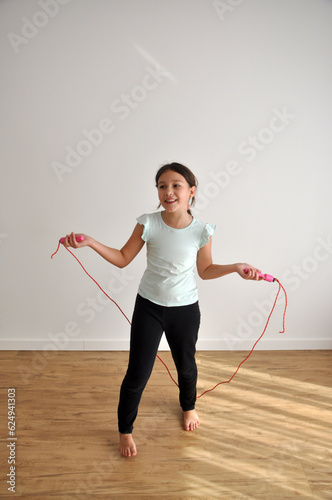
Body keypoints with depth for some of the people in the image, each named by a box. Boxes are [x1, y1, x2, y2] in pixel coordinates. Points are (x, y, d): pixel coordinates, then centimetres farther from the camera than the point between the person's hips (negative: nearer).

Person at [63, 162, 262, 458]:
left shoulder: (202, 231, -14)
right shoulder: (148, 224, -15)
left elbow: (205, 271, 1)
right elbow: (122, 259, -5)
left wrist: (236, 267, -13)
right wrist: (90, 242, -16)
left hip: (186, 309, 1)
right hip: (149, 306, -1)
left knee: (186, 365, 23)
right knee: (137, 374, 4)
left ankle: (188, 406, 57)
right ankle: (125, 430, 32)